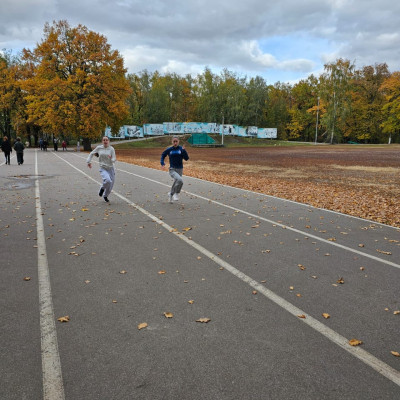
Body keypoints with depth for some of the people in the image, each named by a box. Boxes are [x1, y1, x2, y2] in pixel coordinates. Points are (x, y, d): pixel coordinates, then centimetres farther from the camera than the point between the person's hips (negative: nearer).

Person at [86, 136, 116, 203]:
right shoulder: (99, 148, -1)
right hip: (103, 169, -2)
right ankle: (102, 188, 4)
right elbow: (91, 154, 12)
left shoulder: (111, 149, -4)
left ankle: (105, 196, 37)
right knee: (107, 180, -30)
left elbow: (114, 159, -8)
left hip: (111, 168, 2)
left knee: (111, 184, 8)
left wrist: (112, 159, -30)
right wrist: (88, 161, 3)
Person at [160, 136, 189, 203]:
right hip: (172, 169, -2)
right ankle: (176, 193, -9)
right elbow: (163, 155, 16)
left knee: (176, 183, 16)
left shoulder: (181, 149, -3)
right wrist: (162, 163, 4)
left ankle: (170, 194, 43)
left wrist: (184, 150, -21)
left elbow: (186, 158, -9)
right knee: (180, 180, -28)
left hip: (180, 169, 2)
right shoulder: (169, 149, -2)